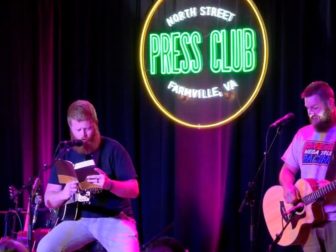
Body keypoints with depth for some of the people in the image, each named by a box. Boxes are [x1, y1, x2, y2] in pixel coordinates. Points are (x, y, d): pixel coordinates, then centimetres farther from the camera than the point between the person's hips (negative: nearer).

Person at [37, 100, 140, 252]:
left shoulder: (113, 149, -3)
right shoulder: (65, 155, 6)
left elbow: (134, 190, -7)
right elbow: (49, 200, 4)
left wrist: (110, 184, -29)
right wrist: (64, 194, -20)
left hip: (114, 218, -3)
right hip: (79, 219, 3)